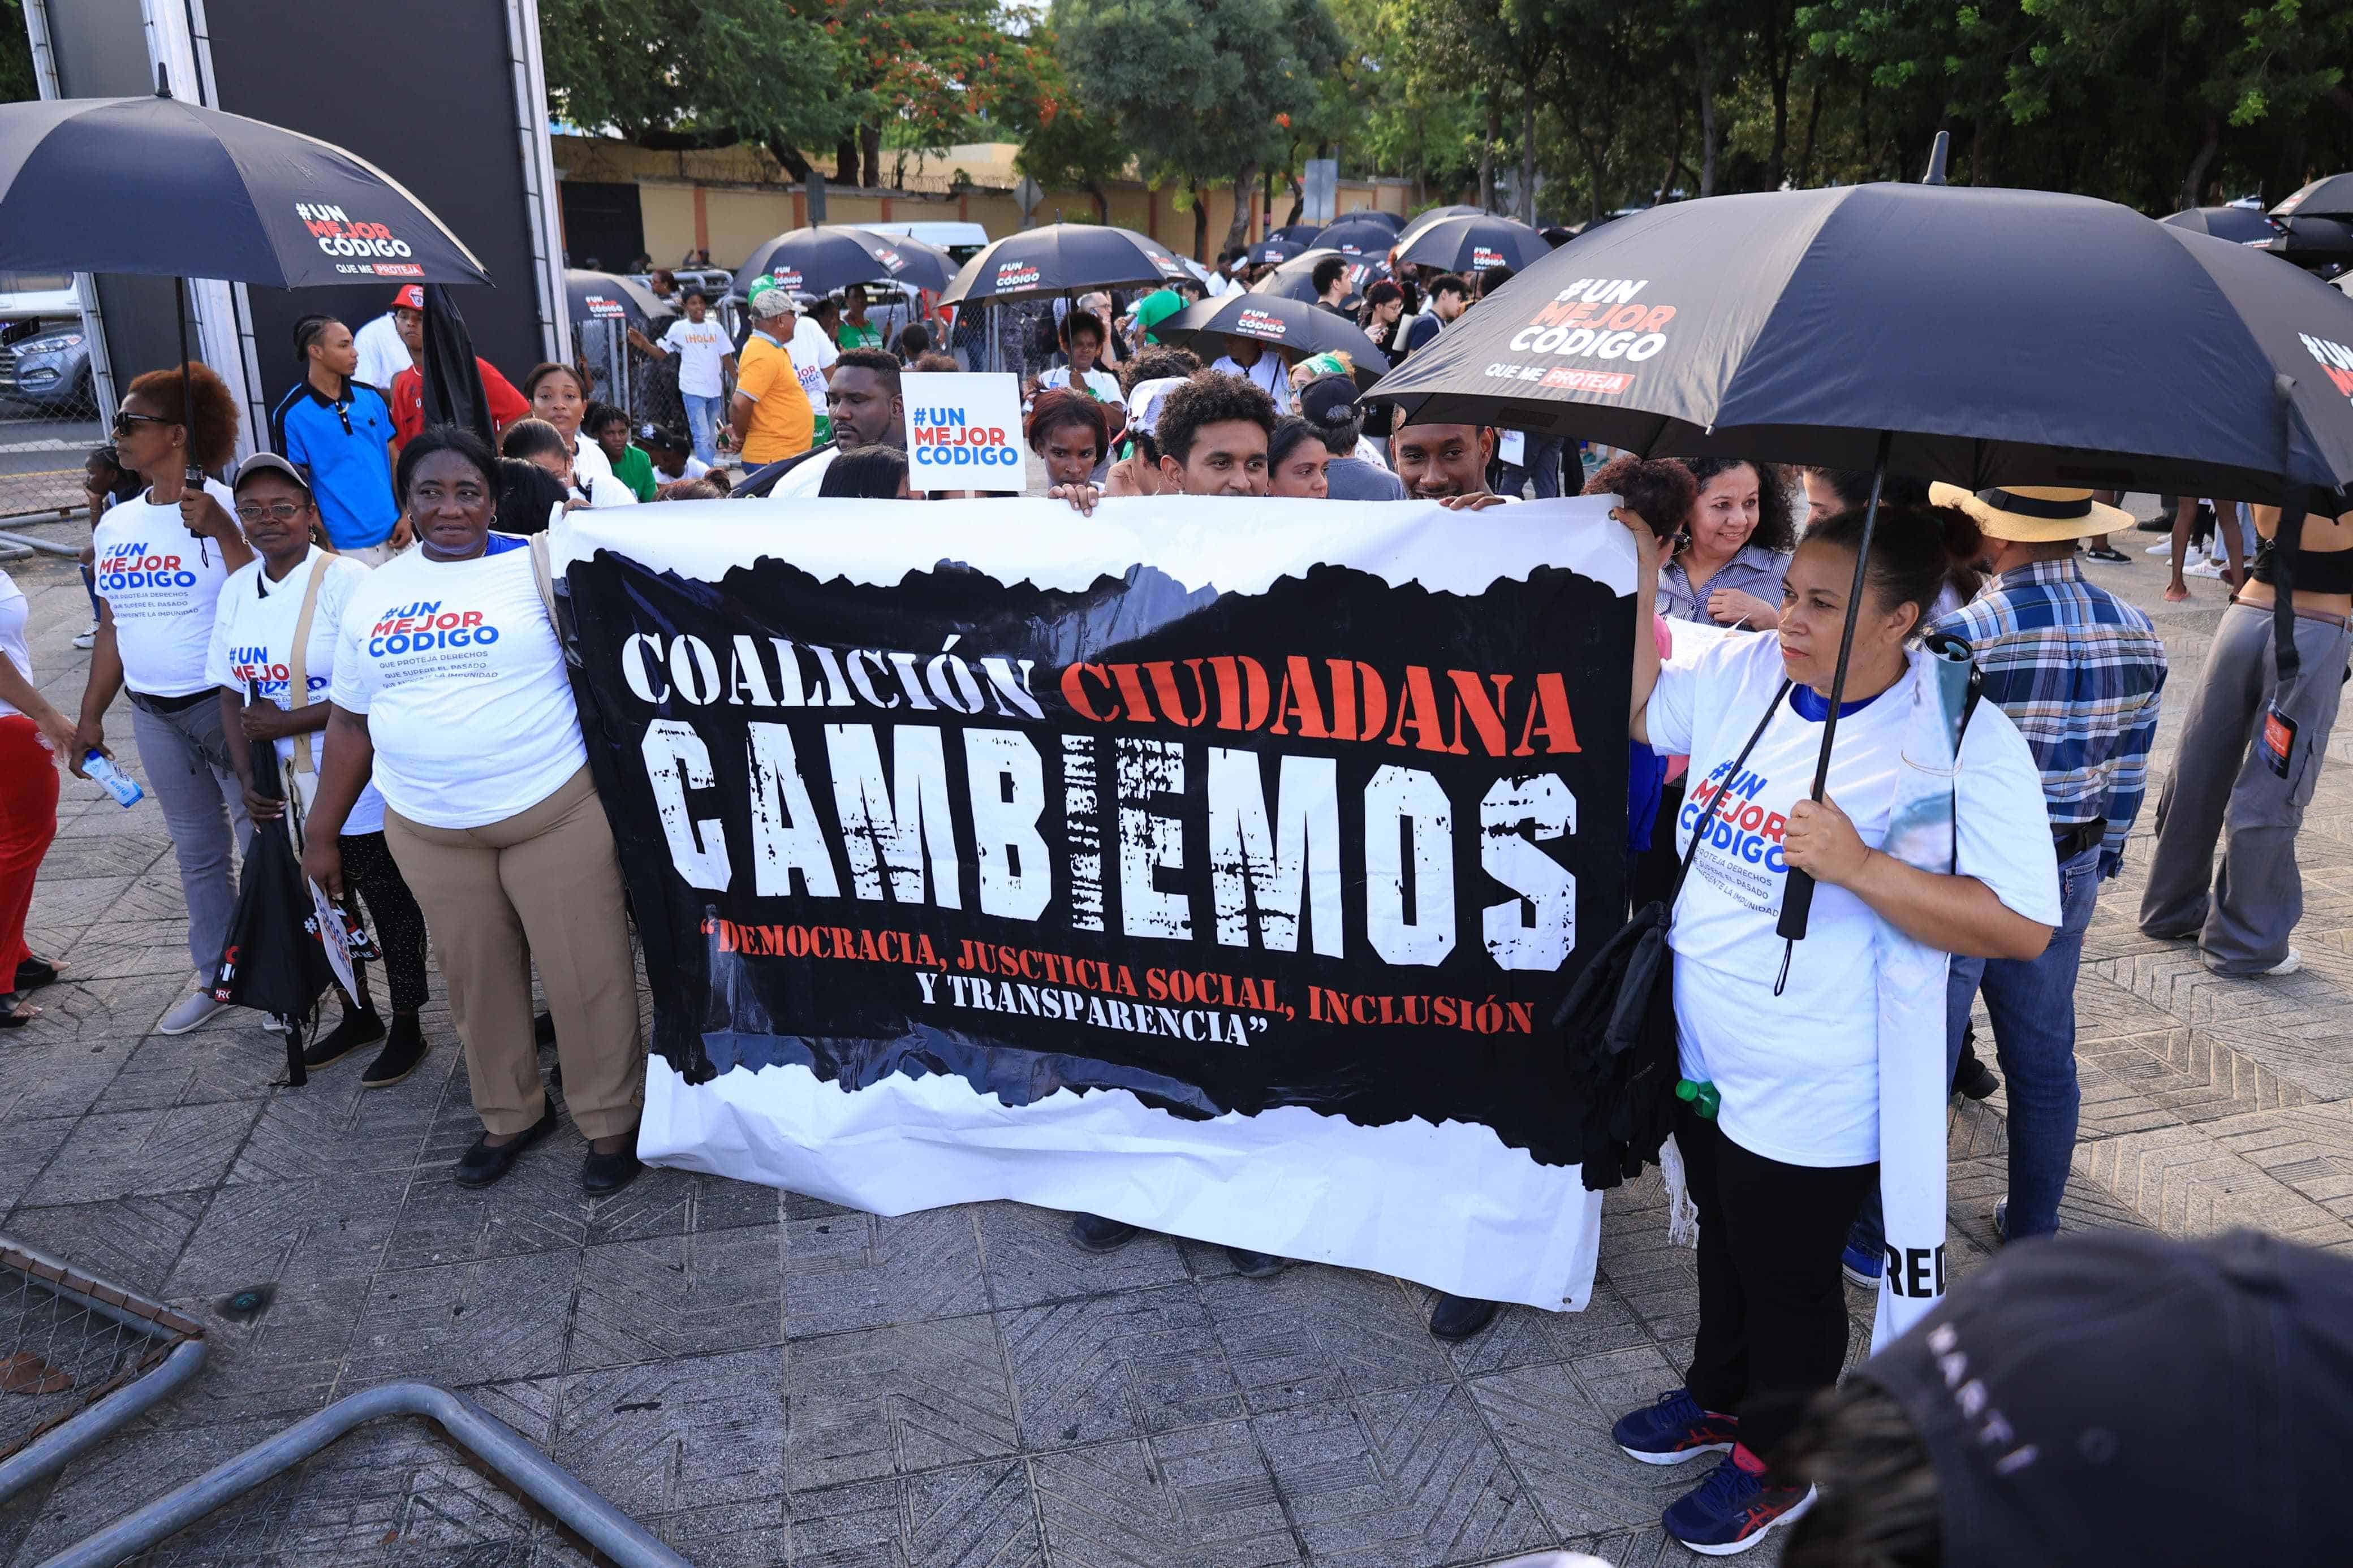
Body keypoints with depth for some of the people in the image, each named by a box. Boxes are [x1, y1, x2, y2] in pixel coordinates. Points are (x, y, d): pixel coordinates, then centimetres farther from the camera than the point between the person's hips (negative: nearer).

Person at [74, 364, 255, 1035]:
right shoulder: (115, 525, 9)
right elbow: (112, 628, 16)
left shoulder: (228, 508, -11)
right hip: (153, 715, 6)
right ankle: (217, 977, 27)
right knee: (197, 850, 15)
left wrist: (220, 529, -29)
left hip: (227, 703, -6)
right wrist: (90, 718, 16)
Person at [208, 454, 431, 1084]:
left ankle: (406, 1031, 24)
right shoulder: (237, 589, 6)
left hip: (363, 793, -7)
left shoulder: (347, 582, -14)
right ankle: (358, 1015, 40)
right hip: (288, 796, 7)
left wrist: (286, 723, -18)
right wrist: (247, 777, 0)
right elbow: (232, 692, 10)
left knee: (391, 911, 7)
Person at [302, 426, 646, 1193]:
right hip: (428, 833, 5)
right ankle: (510, 1112, 36)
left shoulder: (541, 567, -5)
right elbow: (351, 721, 14)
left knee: (586, 976, 2)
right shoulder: (375, 595, 9)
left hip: (555, 813, -4)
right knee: (476, 979, 16)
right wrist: (322, 834, 16)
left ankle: (611, 1120, 21)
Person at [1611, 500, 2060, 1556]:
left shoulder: (1961, 741, -22)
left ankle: (1777, 1461, 42)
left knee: (1790, 1280, 16)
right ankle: (1719, 1398, 53)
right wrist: (1640, 576, -1)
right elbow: (1636, 708, 10)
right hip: (1703, 1053, 6)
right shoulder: (1743, 670, -6)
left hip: (1812, 1093, -6)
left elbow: (2023, 926, -24)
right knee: (1724, 1235, 27)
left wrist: (1858, 867, -33)